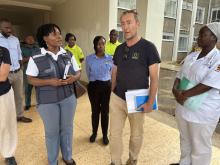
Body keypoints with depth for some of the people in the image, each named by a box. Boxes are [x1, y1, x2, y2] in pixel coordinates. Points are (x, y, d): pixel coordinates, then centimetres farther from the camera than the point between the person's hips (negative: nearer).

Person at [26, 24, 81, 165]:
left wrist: (73, 78, -17)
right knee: (52, 132, 13)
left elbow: (78, 72, 6)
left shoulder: (68, 55, 0)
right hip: (47, 102, -2)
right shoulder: (36, 58, -9)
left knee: (67, 129, 17)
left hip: (68, 98, 3)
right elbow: (31, 79, -6)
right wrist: (50, 81, -22)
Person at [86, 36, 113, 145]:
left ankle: (105, 135, 27)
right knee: (95, 111, 13)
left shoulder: (110, 58, -5)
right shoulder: (89, 58, -5)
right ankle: (94, 133, 34)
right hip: (93, 86, 0)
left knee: (105, 111, 9)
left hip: (106, 86, 0)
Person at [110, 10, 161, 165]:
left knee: (136, 135, 16)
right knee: (114, 133, 11)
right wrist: (112, 93, 11)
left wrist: (150, 102, -14)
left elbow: (154, 77, -11)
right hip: (116, 99, 4)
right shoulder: (119, 49, 4)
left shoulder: (148, 47, -11)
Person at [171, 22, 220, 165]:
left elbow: (207, 85, -23)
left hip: (202, 112, -7)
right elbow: (180, 75, 6)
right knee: (185, 140, 24)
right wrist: (175, 89, -12)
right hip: (183, 107, 7)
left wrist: (183, 95, -19)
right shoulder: (192, 56, 7)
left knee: (200, 146, 11)